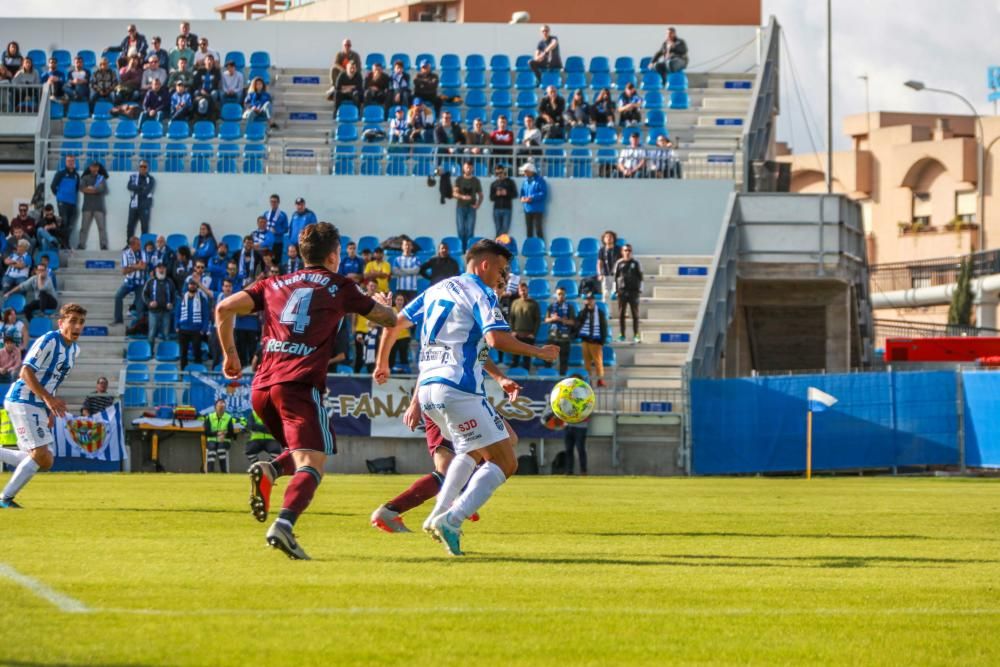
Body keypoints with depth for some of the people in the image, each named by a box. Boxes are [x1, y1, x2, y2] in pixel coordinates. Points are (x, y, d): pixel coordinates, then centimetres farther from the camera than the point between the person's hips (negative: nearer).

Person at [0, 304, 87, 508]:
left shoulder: (74, 349, 13)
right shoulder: (48, 341, -14)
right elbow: (26, 372, -21)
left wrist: (51, 410, 18)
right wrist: (48, 398, -28)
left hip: (38, 407, 9)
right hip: (23, 401, -9)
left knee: (44, 461, 9)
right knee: (42, 456, -14)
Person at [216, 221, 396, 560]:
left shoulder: (273, 285, 21)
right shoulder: (340, 288, 13)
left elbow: (225, 308, 9)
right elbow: (389, 319, 22)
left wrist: (229, 353, 21)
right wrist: (381, 301, 45)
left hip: (261, 387, 5)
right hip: (300, 383, -5)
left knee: (302, 452, 25)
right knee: (312, 464, -12)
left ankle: (269, 470, -7)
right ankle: (284, 524, -37)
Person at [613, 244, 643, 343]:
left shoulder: (636, 263, 4)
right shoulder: (619, 263, 5)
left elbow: (640, 277, 6)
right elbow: (615, 277, 8)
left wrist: (640, 289, 0)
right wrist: (615, 290, 2)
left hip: (634, 291, -1)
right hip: (622, 291, 1)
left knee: (635, 314, 1)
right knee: (621, 314, 1)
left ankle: (635, 335, 5)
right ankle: (622, 335, 8)